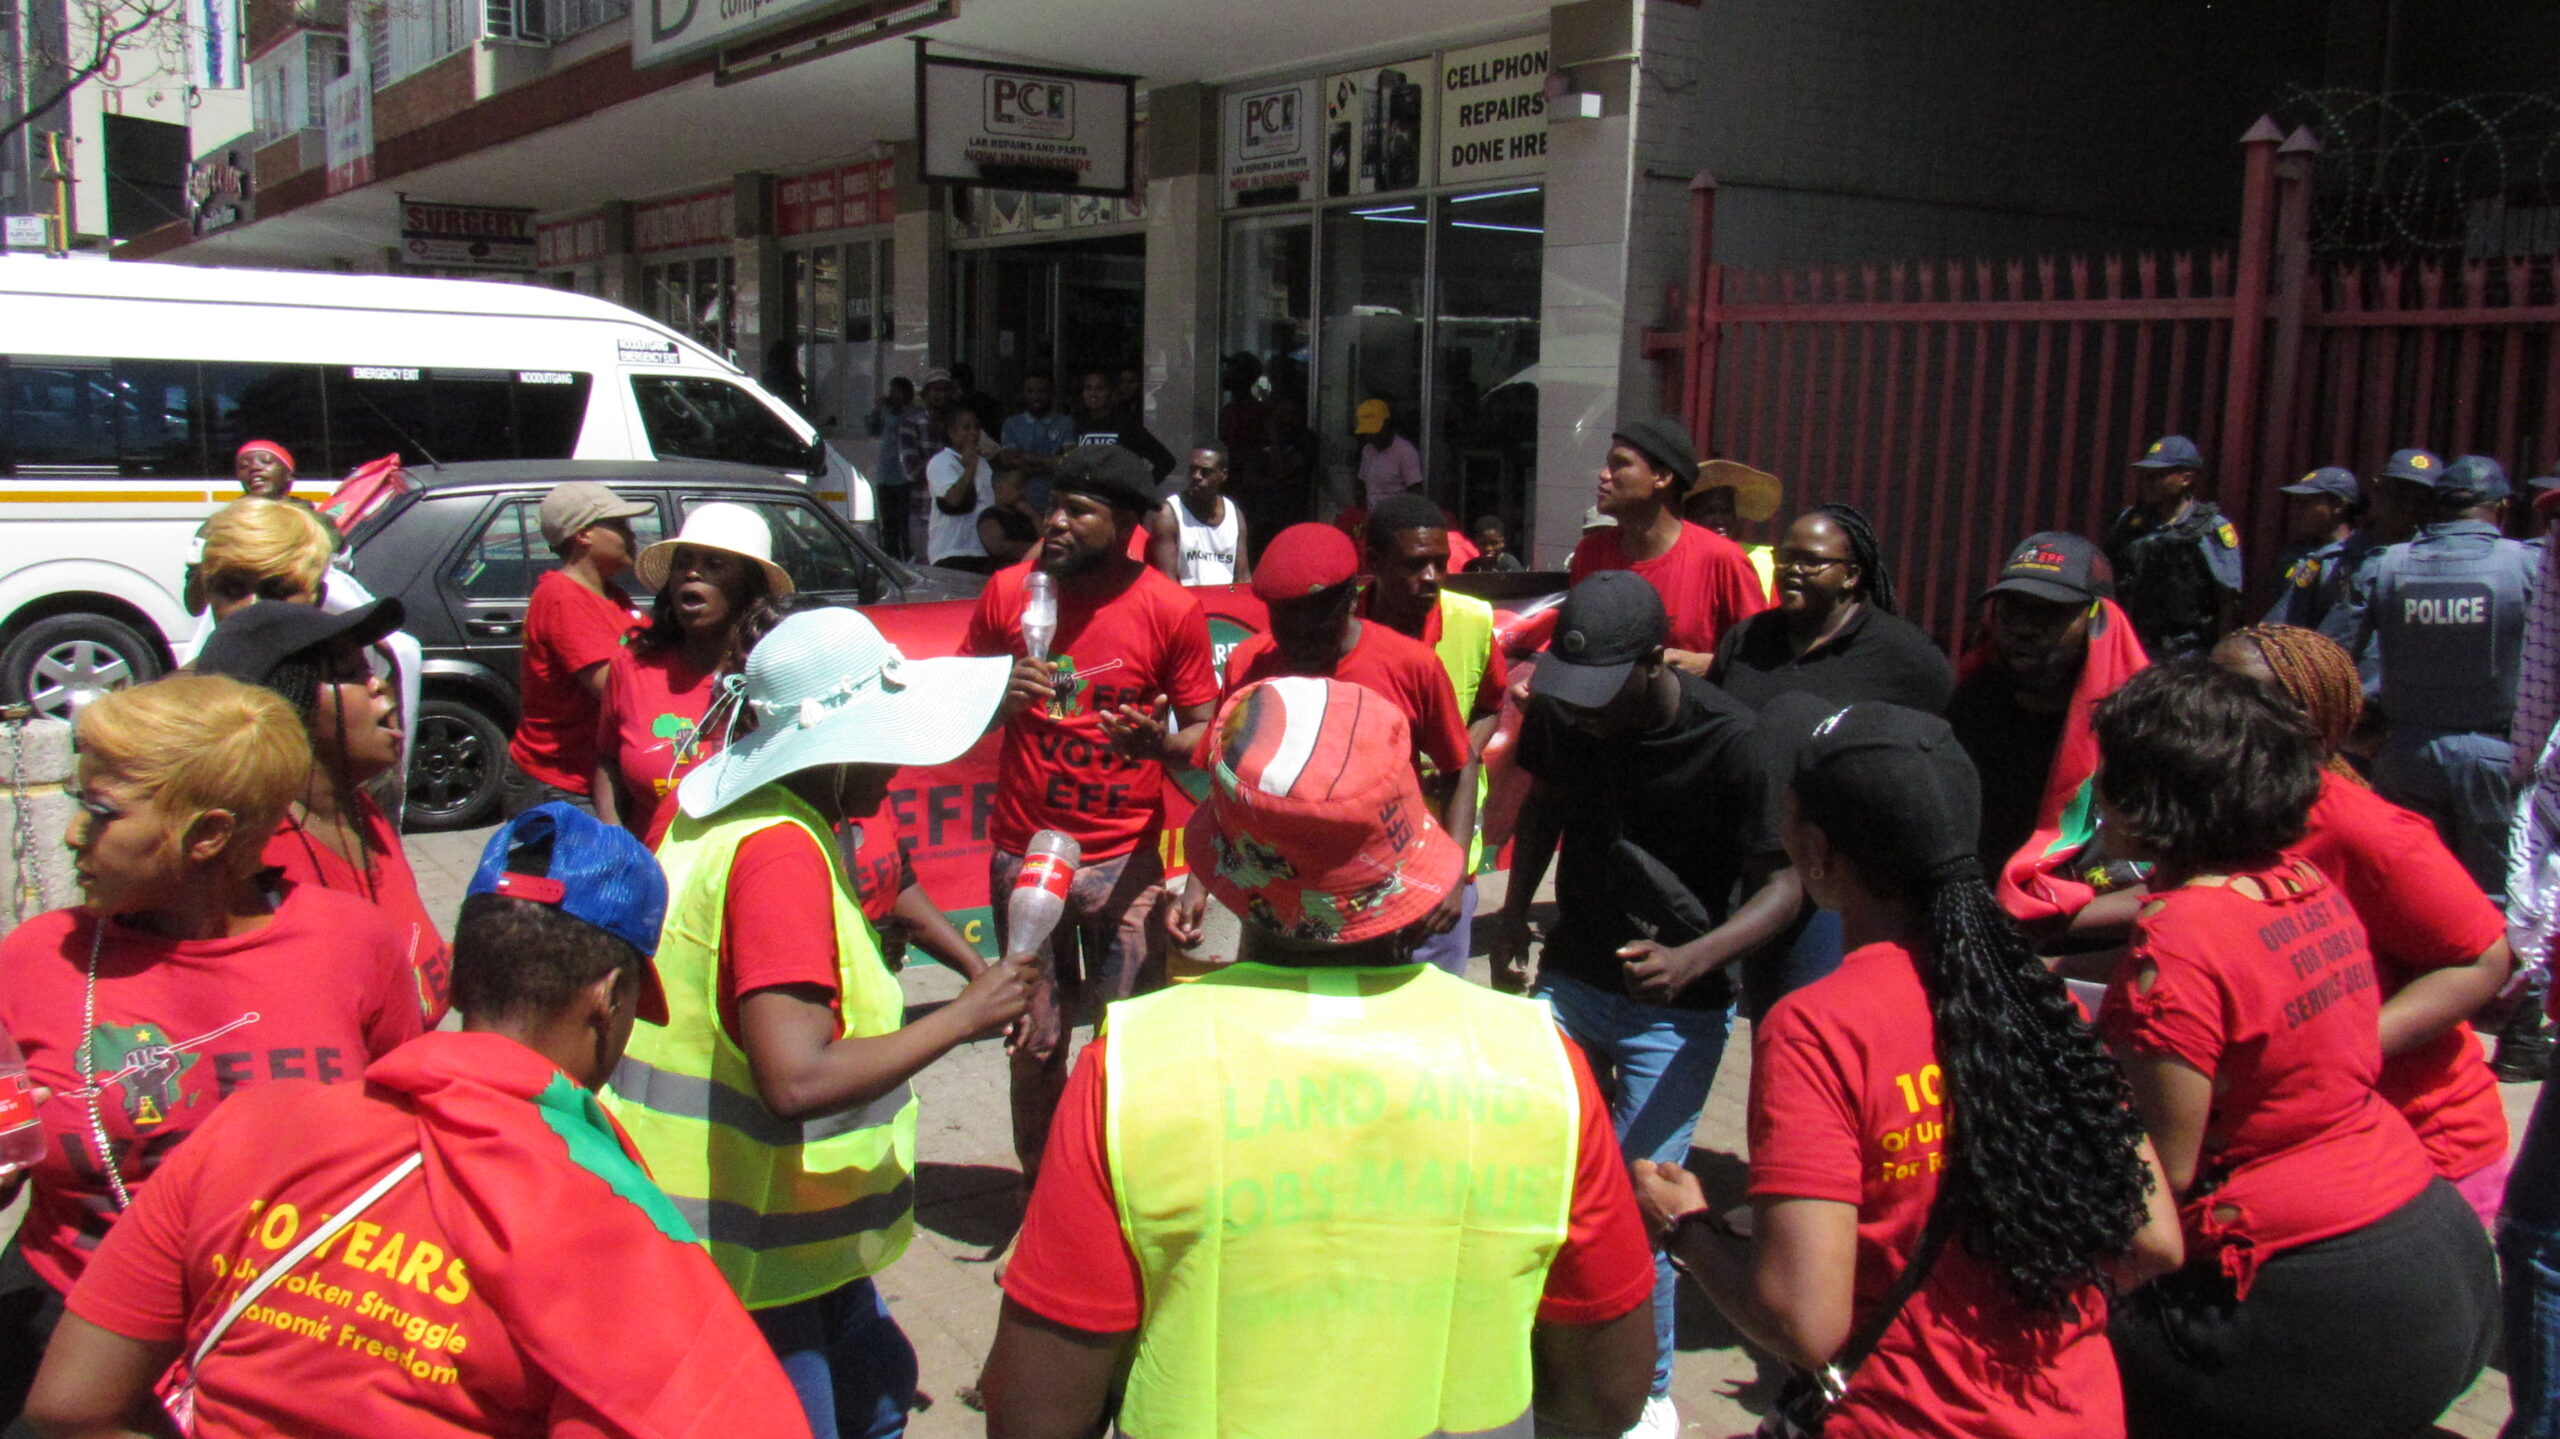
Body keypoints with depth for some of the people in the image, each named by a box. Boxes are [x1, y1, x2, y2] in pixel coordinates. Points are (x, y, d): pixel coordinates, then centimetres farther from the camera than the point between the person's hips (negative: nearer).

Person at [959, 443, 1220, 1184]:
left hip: (1125, 861, -2)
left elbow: (1204, 734, -1)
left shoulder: (1173, 611, -5)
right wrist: (999, 697, -11)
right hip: (1023, 853, 2)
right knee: (1036, 1042, 10)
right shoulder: (1008, 591, 2)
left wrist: (1157, 742, -23)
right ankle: (1039, 1188, 28)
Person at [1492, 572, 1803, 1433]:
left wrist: (1690, 960, -33)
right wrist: (1514, 909, 2)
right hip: (1570, 979, 5)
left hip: (1675, 1008, -4)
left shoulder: (1727, 741, -22)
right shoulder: (1557, 712, -9)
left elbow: (1783, 884, -18)